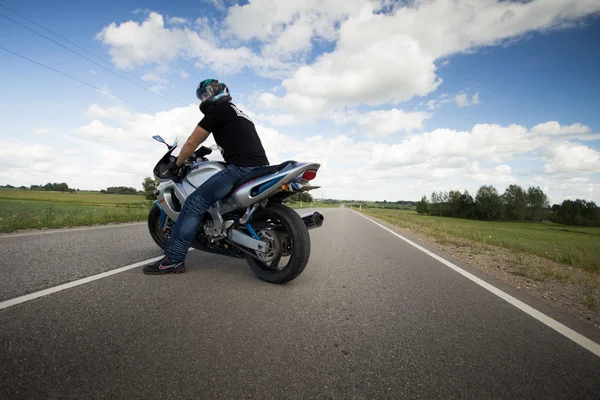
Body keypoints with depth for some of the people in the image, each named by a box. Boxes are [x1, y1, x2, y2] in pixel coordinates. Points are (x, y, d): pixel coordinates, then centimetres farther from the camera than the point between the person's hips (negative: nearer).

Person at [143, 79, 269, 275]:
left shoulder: (218, 109, 4)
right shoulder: (239, 113, 31)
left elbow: (192, 142, 6)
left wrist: (177, 163, 22)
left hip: (241, 168, -10)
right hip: (259, 168, 10)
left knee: (194, 204, -7)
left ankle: (173, 259, -5)